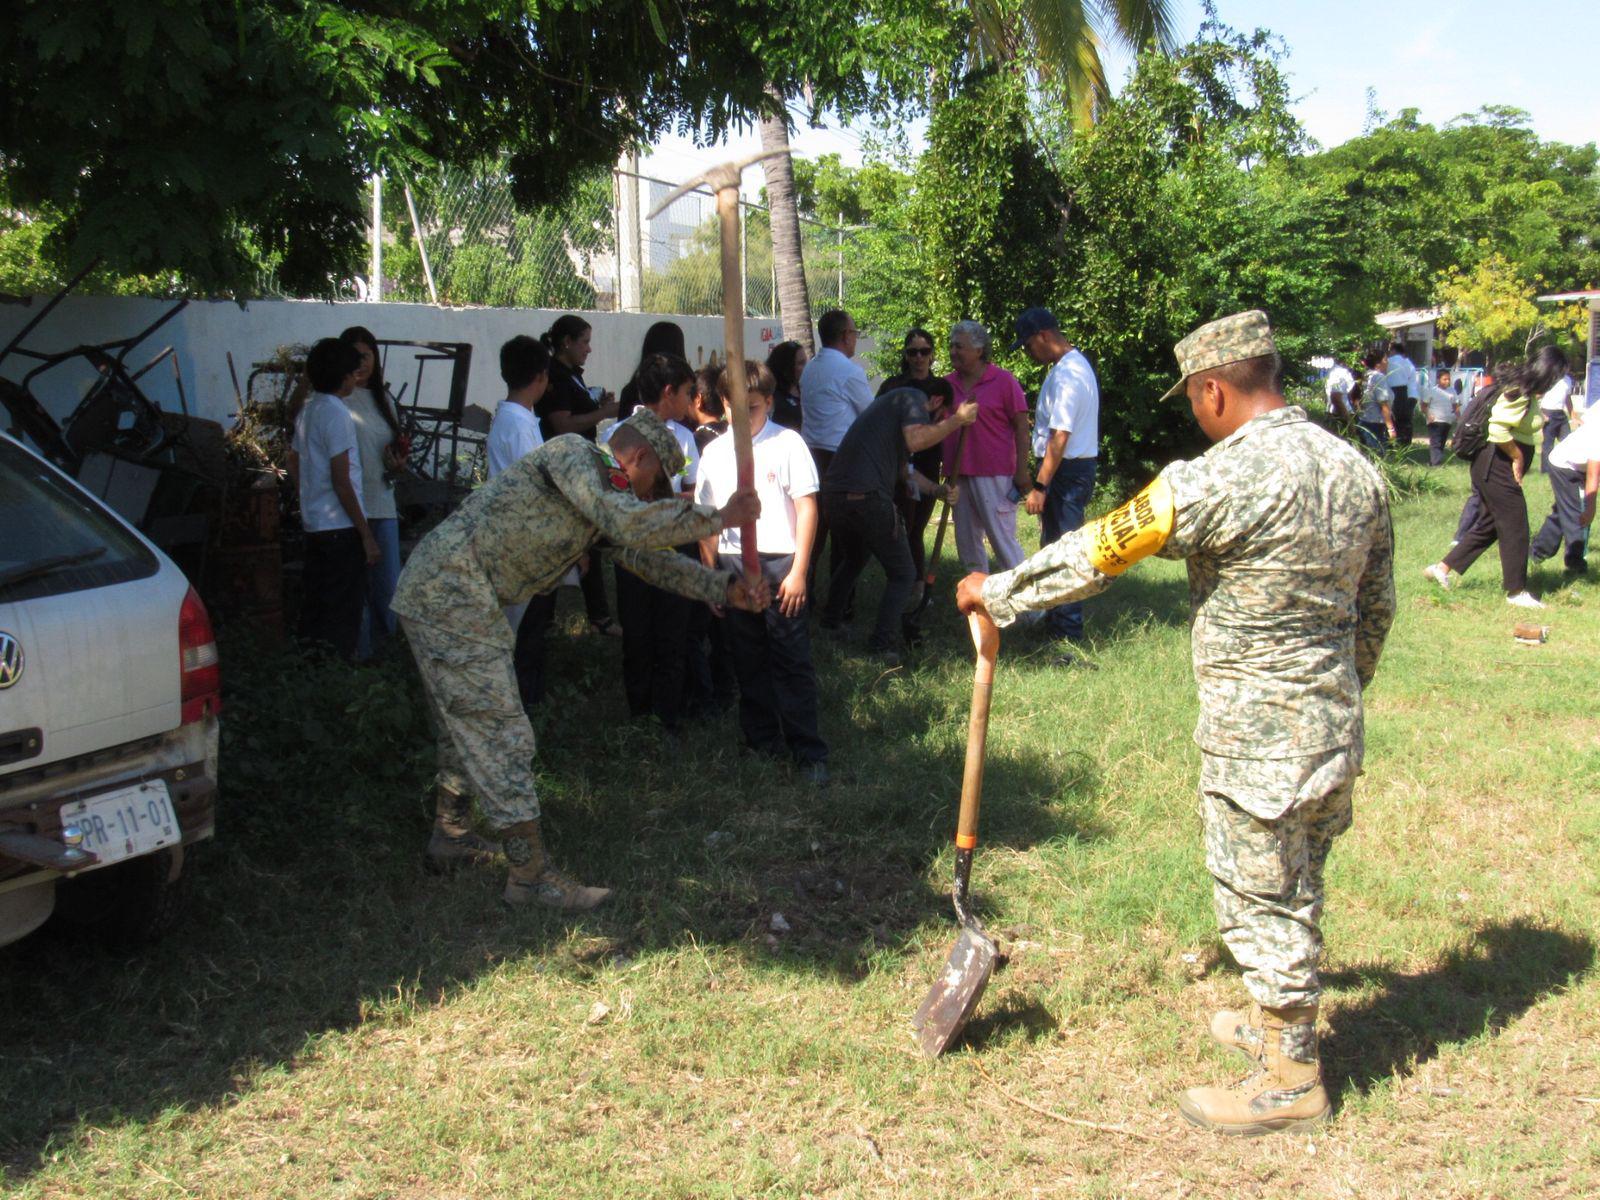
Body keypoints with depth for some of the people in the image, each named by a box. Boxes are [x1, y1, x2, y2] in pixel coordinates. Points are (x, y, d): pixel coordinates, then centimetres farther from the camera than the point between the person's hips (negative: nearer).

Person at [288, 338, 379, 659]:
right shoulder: (337, 414, -15)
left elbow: (293, 464, 20)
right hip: (341, 527, -9)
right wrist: (366, 534, -15)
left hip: (313, 524, 9)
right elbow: (341, 482, -18)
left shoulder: (307, 411, 11)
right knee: (344, 612, -3)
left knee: (314, 607, 15)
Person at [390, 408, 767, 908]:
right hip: (450, 597, -11)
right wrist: (719, 518, -17)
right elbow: (631, 525, -25)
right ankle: (531, 875, 0)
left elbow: (646, 557, 17)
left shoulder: (600, 501, 18)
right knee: (501, 735, -6)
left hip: (440, 596, 11)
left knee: (466, 731, 23)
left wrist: (726, 589, 6)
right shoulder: (571, 452, -11)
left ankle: (450, 842, 38)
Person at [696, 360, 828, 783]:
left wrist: (798, 571, -10)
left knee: (792, 660, -2)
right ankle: (762, 742, 24)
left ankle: (808, 751, 4)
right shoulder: (714, 452, 9)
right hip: (733, 565, 4)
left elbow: (807, 507, -6)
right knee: (748, 660, 12)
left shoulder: (788, 443, -3)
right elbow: (707, 517, 12)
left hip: (779, 561, -4)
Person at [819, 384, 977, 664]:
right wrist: (958, 419, -8)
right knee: (902, 576, 4)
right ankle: (883, 644, -5)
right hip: (867, 497, -9)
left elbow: (901, 470, 33)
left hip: (833, 493, 9)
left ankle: (831, 621, 40)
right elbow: (915, 440, -19)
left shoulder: (893, 400, 30)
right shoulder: (912, 398, 2)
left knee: (853, 560, 34)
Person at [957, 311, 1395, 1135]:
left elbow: (1098, 550, -13)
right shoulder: (1355, 469, 3)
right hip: (1335, 723, 8)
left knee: (1260, 896, 7)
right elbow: (1377, 608, 12)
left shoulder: (1221, 479, -21)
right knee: (1295, 888, 23)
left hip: (1258, 735, -8)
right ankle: (1282, 1020, 42)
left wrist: (999, 593, 1)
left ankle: (1290, 1078, 20)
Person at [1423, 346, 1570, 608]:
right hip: (1498, 467, -10)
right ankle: (1516, 591, 8)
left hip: (1495, 468, 10)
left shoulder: (1527, 393, 12)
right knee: (1515, 528, -2)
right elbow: (1498, 428, -30)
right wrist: (1518, 457, -17)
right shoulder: (1519, 394, -19)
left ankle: (1442, 568, 19)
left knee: (1489, 524, 16)